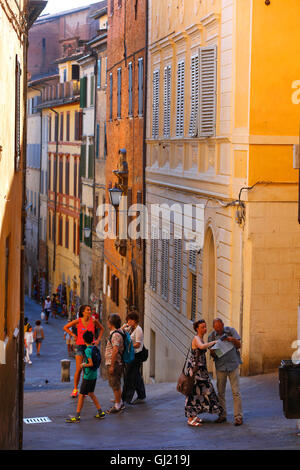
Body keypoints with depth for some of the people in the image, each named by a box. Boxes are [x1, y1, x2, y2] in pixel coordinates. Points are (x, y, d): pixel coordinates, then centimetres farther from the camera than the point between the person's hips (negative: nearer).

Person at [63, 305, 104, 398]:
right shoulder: (78, 321, -4)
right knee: (79, 369, -6)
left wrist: (98, 340, 5)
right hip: (80, 346, -1)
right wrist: (73, 335, 2)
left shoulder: (93, 321, -3)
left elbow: (101, 329, 15)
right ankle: (75, 389, 6)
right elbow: (65, 327, 7)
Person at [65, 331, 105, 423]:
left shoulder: (87, 350, -18)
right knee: (91, 393, 22)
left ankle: (77, 417, 1)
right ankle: (100, 412, 25)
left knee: (81, 395, -2)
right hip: (94, 375, 8)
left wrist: (83, 365, -8)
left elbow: (91, 364, -23)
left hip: (88, 376, -8)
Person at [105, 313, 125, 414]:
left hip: (114, 364, -10)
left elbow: (115, 350, -28)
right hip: (113, 363, 10)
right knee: (115, 385, 19)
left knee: (115, 385, -2)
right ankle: (120, 403, 28)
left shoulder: (115, 335, -20)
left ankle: (118, 406, 5)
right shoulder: (117, 332, 13)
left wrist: (112, 366, -26)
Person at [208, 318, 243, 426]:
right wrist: (213, 353, -21)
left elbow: (239, 345, 1)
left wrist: (233, 340, -20)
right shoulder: (212, 336, 1)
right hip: (220, 366, 2)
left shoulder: (231, 331, -1)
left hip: (233, 365, -2)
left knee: (236, 391, -5)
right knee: (220, 392, 5)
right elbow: (212, 354, 4)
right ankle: (222, 415, 16)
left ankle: (238, 417, -4)